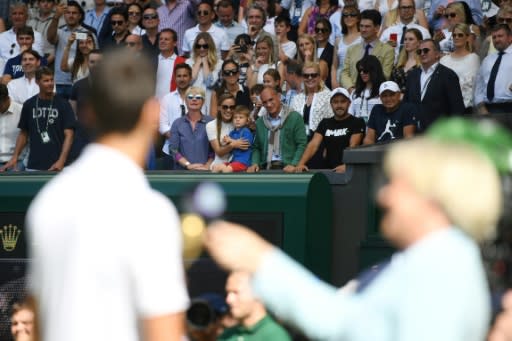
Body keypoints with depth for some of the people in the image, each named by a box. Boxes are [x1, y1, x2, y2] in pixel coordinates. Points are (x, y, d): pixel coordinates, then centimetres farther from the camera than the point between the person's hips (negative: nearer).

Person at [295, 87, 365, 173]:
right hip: (329, 171, 3)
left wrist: (346, 166, -29)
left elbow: (353, 146, -11)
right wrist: (301, 163, -12)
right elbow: (313, 144, 4)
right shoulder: (325, 123, 16)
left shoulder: (357, 123, 3)